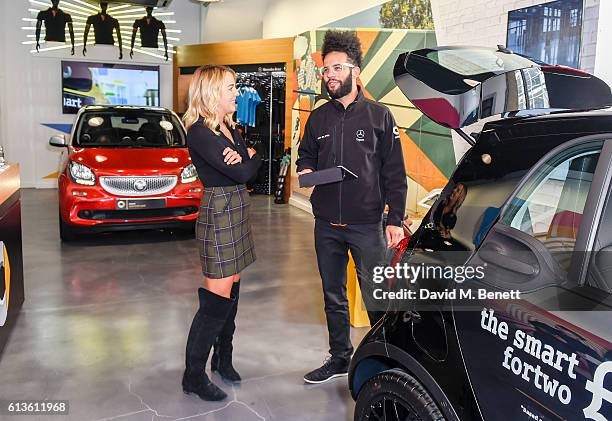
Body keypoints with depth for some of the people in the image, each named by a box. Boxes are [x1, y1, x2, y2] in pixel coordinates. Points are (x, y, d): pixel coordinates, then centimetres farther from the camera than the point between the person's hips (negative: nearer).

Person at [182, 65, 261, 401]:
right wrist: (253, 158, 1)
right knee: (217, 297, -6)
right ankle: (194, 375, 6)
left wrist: (242, 157, -13)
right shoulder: (199, 133, -16)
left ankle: (223, 357, 27)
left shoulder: (228, 127, 14)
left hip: (236, 212, 9)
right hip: (218, 214, -9)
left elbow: (250, 164, 9)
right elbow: (242, 174, -20)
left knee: (232, 289, 13)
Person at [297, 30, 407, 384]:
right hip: (326, 224, 5)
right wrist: (306, 170, -4)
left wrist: (395, 219, -7)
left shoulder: (379, 115, -1)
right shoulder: (318, 118, 10)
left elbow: (394, 172, -2)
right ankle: (340, 358, 31)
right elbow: (306, 155, 21)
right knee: (333, 295, 14)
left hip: (367, 224, -4)